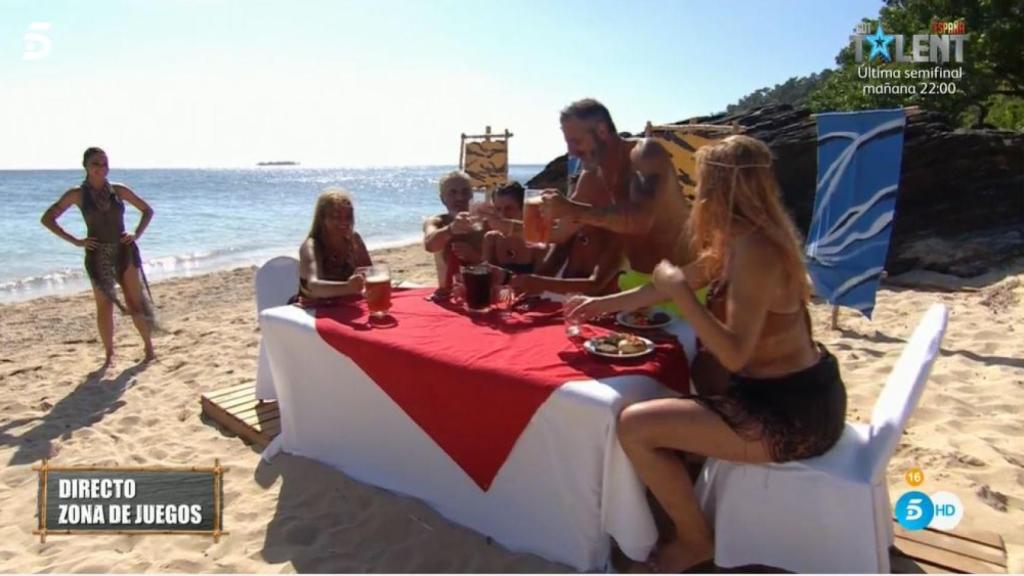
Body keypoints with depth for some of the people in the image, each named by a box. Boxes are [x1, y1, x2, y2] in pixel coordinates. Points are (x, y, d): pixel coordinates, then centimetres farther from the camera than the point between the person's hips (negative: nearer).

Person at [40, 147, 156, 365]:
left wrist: (136, 234, 0)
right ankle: (109, 354, 13)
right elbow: (47, 218, 4)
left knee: (136, 302, 1)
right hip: (98, 255, -1)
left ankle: (149, 348, 11)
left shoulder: (119, 190, 4)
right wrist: (75, 241, -5)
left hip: (125, 251, 1)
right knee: (104, 306, 3)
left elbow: (147, 210, 14)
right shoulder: (77, 194, 0)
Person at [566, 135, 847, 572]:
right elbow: (679, 282, 16)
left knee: (633, 426, -14)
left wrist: (680, 291, -22)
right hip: (801, 392, 10)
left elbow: (734, 355, -30)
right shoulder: (743, 238, 5)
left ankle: (693, 540, 8)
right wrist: (603, 304, 21)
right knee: (697, 368, 32)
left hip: (792, 413, -10)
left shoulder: (753, 250, -24)